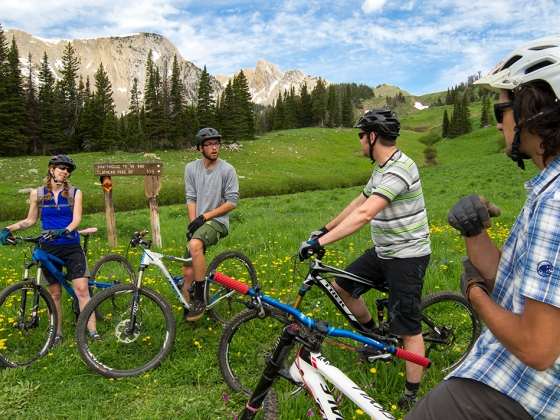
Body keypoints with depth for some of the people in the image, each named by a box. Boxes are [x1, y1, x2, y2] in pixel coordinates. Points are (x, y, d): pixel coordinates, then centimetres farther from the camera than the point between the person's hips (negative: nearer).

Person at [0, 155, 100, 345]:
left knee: (82, 289, -9)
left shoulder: (75, 192, 0)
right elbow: (31, 220, 11)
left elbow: (77, 218, -9)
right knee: (54, 293, 9)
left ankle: (92, 331, -4)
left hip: (72, 246, -1)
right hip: (49, 248, 1)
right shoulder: (37, 194, 3)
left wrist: (65, 230, -29)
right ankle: (57, 333, 23)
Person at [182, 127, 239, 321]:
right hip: (198, 223, 5)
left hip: (217, 221, -5)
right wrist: (193, 222, -8)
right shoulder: (191, 168, 6)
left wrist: (204, 216, -13)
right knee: (188, 272, 4)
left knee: (195, 245, -35)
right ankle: (187, 307, 25)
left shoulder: (227, 170, -7)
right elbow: (191, 198, 6)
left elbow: (232, 202, -9)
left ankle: (200, 300, -24)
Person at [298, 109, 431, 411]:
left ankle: (411, 397, 18)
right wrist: (325, 229, 20)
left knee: (408, 329, 1)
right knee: (342, 286, 14)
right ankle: (375, 335, 33)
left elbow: (364, 214, -35)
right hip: (383, 251, 10)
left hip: (407, 256, -9)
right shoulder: (382, 168, 8)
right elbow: (359, 202, 17)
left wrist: (319, 242, -37)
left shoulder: (398, 169, -25)